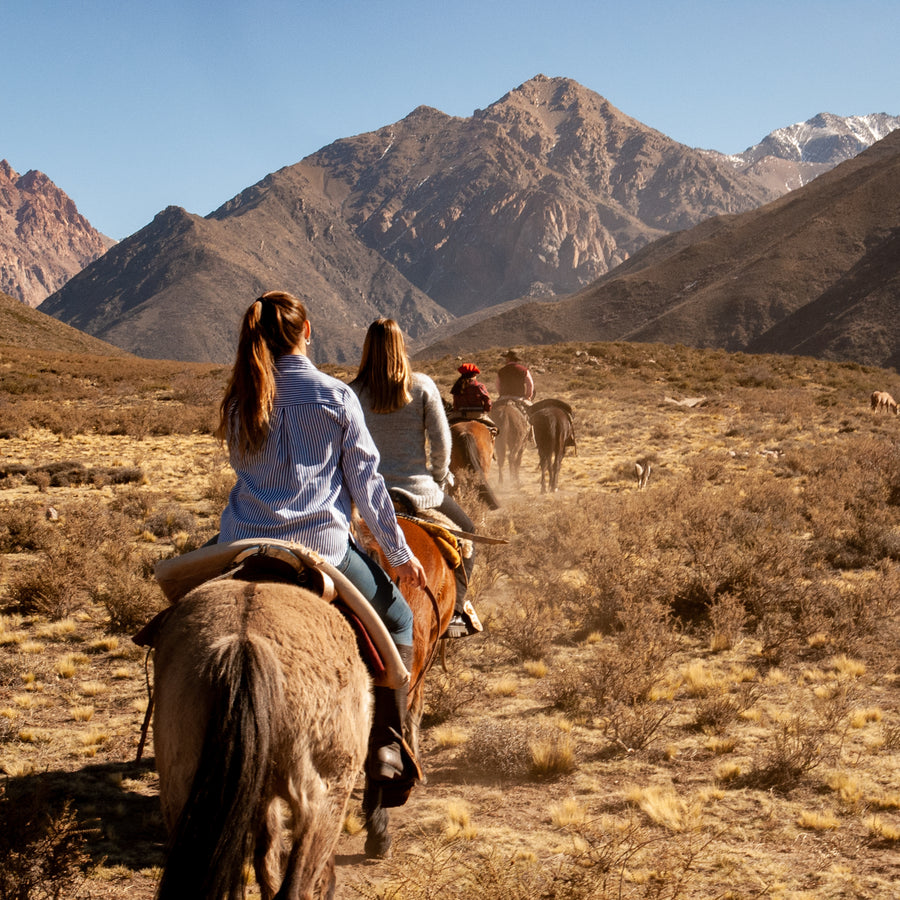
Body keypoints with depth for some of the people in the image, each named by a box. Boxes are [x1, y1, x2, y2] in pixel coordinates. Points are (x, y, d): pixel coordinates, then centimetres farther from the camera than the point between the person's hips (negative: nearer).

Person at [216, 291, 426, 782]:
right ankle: (385, 746, 7)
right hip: (319, 546, -3)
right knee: (398, 621, 16)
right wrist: (400, 552, 8)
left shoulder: (238, 400, 6)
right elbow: (365, 481, 0)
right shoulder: (336, 396, -3)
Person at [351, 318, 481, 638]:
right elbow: (442, 441, -6)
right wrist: (441, 478, 11)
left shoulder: (352, 393, -4)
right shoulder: (422, 386, -8)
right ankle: (453, 611, 9)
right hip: (417, 489, -2)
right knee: (466, 533, 21)